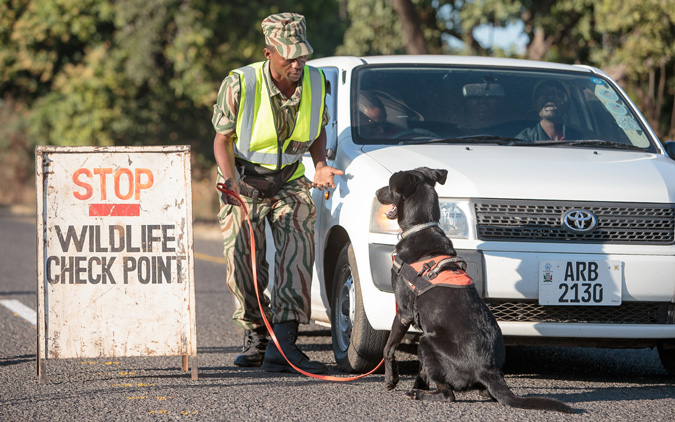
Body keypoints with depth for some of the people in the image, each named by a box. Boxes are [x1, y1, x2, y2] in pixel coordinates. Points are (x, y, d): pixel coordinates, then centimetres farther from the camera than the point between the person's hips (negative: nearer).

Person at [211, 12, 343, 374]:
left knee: (298, 248, -19)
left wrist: (320, 165, -9)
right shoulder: (240, 85, -18)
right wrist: (230, 181, -26)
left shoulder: (315, 83, -8)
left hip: (290, 180, 2)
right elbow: (222, 138, -9)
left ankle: (282, 344, -25)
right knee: (242, 259, -8)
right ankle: (256, 334, 16)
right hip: (244, 182, -1)